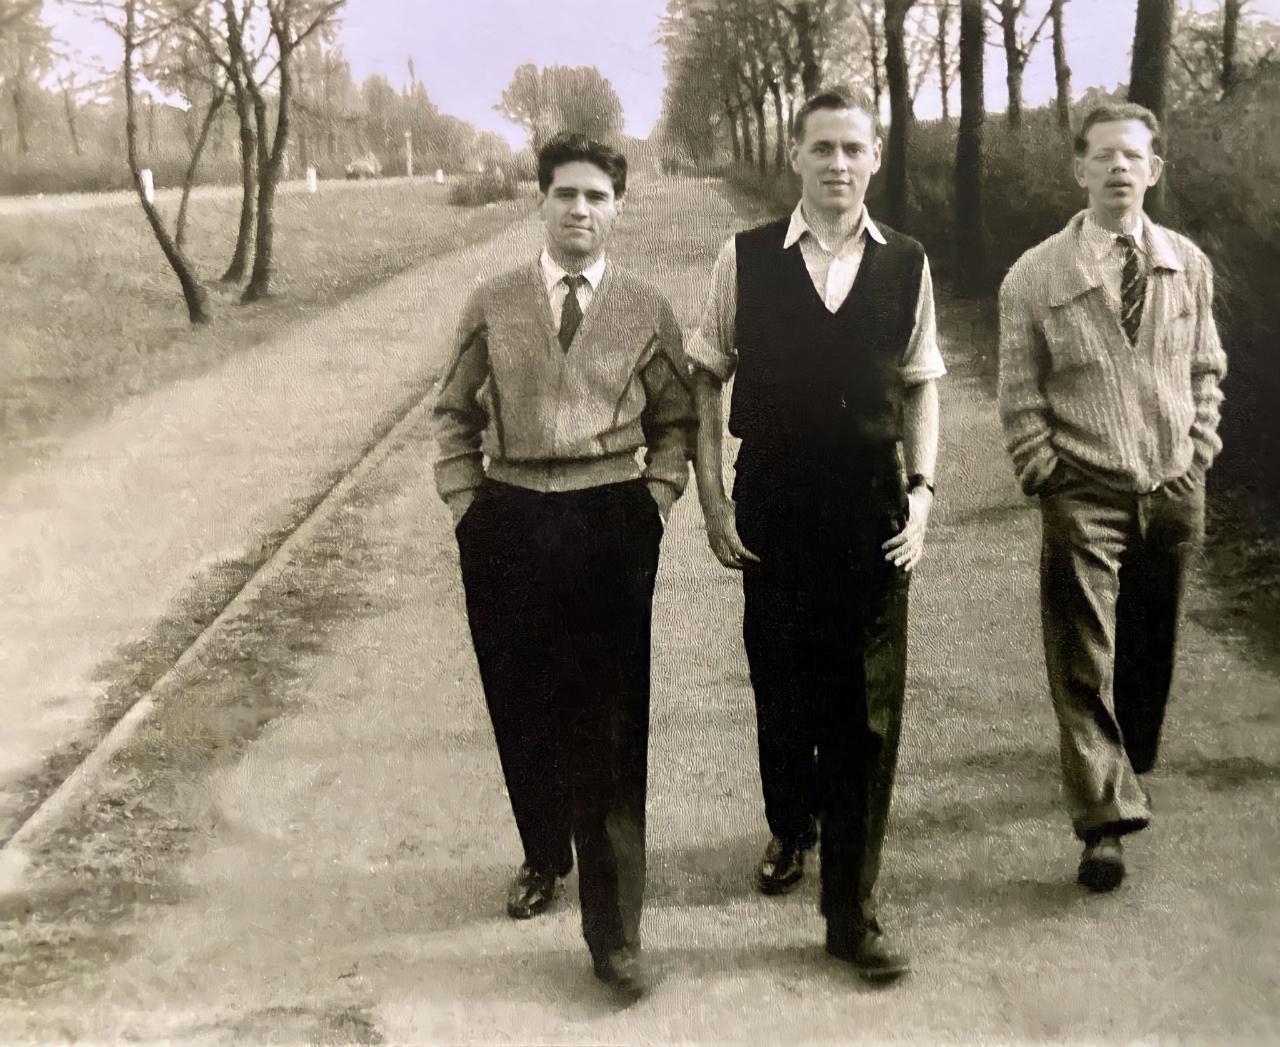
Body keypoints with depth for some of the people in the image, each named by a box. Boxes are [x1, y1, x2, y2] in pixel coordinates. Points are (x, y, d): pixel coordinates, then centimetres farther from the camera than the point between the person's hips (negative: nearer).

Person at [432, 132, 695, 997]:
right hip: (506, 526, 2)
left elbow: (676, 421, 12)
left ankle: (614, 931, 8)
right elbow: (456, 414, 13)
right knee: (522, 711, 13)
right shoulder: (493, 306, 7)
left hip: (611, 526, -2)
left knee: (610, 728, -2)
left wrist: (654, 504, 1)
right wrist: (466, 503, 4)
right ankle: (544, 856, 40)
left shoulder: (647, 311, 5)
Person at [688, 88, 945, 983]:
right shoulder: (746, 259, -2)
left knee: (867, 709, 1)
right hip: (772, 504, 0)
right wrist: (714, 501, -3)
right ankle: (790, 828, 44)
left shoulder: (907, 265, 2)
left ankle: (853, 910, 12)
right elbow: (706, 381, 3)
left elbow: (921, 389, 9)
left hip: (872, 508, 0)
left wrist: (921, 495, -1)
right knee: (781, 686, 15)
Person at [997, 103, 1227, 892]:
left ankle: (1127, 771, 38)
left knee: (1150, 652, 15)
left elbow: (1206, 371, 14)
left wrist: (1198, 455, 5)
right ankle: (1105, 820, 1)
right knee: (1084, 664, -5)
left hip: (1174, 494, 3)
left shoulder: (1189, 265, 5)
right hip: (1085, 496, -3)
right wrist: (1050, 478, -8)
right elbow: (1019, 397, -2)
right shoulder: (1036, 277, -4)